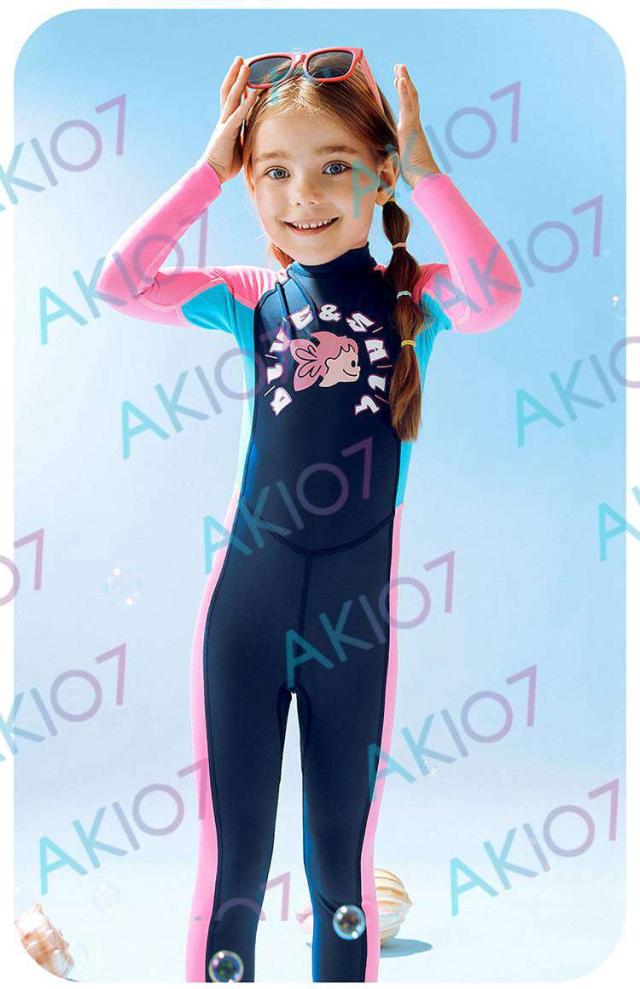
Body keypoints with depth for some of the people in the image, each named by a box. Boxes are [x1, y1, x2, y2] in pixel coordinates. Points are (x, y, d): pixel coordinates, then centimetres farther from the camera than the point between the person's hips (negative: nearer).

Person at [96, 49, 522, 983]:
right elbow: (120, 283, -7)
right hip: (245, 610, 1)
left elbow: (498, 295, -22)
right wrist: (209, 169, -7)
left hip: (356, 618, -1)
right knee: (232, 871, 13)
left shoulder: (414, 297, -2)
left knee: (342, 870, 17)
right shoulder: (252, 301, 2)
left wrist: (424, 169, -16)